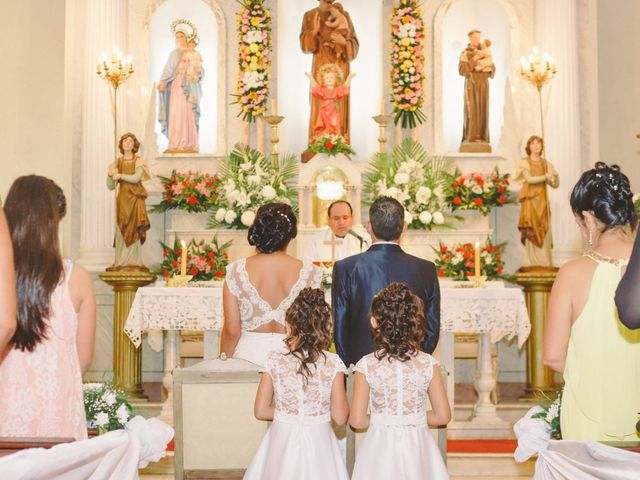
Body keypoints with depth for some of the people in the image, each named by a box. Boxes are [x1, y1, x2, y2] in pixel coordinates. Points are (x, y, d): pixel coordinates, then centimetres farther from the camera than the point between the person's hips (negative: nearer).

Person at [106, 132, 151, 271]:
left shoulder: (138, 161, 3)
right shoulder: (117, 163, 11)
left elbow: (136, 178, -15)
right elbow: (111, 186, 6)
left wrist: (120, 175, -21)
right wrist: (110, 175, -12)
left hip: (135, 200, -3)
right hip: (122, 200, 3)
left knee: (133, 232, -6)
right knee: (121, 231, -1)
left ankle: (133, 263, -2)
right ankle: (120, 264, 2)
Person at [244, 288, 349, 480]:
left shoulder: (274, 360, -10)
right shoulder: (333, 363, -12)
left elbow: (261, 411, -3)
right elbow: (340, 417, -8)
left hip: (282, 442, 1)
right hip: (318, 442, -1)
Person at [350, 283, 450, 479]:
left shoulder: (366, 366, -12)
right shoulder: (428, 364, -9)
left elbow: (357, 421, -8)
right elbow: (443, 416, -4)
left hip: (380, 449, -1)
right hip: (416, 449, 1)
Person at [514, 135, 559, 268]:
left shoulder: (546, 163, 11)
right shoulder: (524, 162, 3)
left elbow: (555, 184, 6)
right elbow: (529, 179, -13)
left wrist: (556, 176, -14)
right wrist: (545, 176, -20)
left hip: (542, 201, 3)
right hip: (530, 200, -3)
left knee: (544, 232, -1)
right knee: (531, 233, -6)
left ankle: (544, 263, 3)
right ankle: (531, 263, -3)